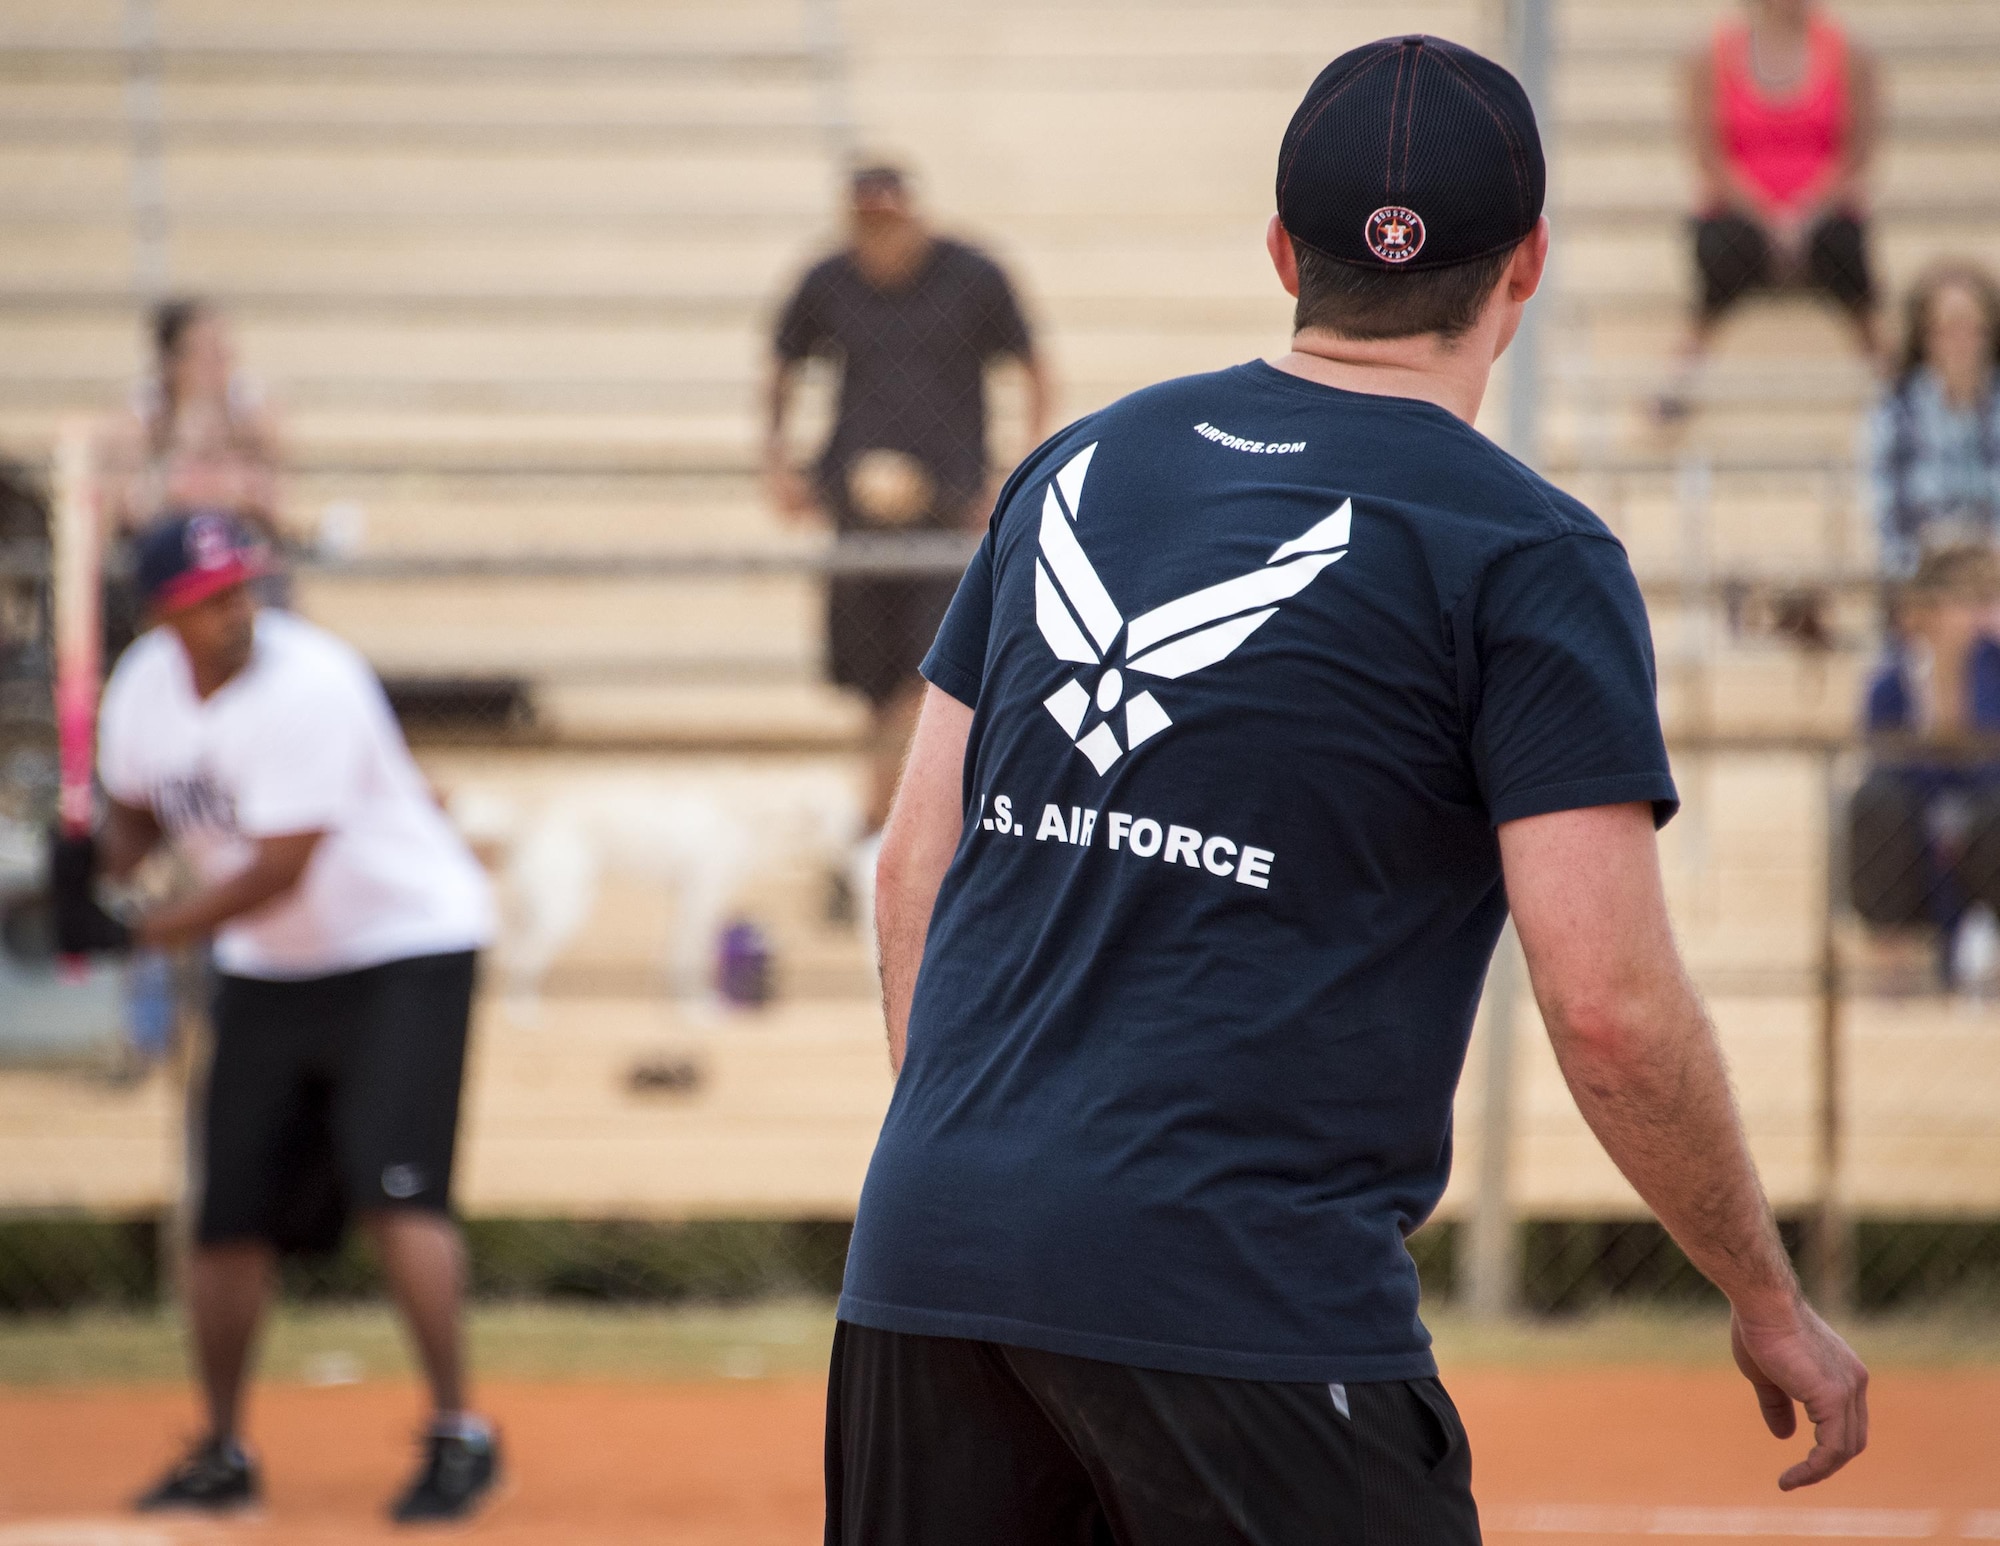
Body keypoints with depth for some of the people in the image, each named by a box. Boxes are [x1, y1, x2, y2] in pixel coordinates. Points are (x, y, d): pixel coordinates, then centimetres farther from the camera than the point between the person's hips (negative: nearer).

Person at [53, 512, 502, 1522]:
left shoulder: (309, 686, -26)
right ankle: (223, 1455, 22)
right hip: (265, 973, 7)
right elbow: (140, 808, 14)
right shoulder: (143, 686, -4)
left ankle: (459, 1434, -15)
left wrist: (143, 934, -28)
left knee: (394, 1185, -22)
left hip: (405, 945, -7)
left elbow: (280, 868, -28)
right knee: (229, 1211, 6)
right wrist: (100, 863, -8)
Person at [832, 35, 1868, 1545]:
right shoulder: (1527, 557, -4)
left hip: (926, 1250, 6)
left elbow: (916, 868, 16)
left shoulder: (1077, 467, 14)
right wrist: (1771, 1304, 2)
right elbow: (1612, 1007, -10)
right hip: (1244, 1291, -6)